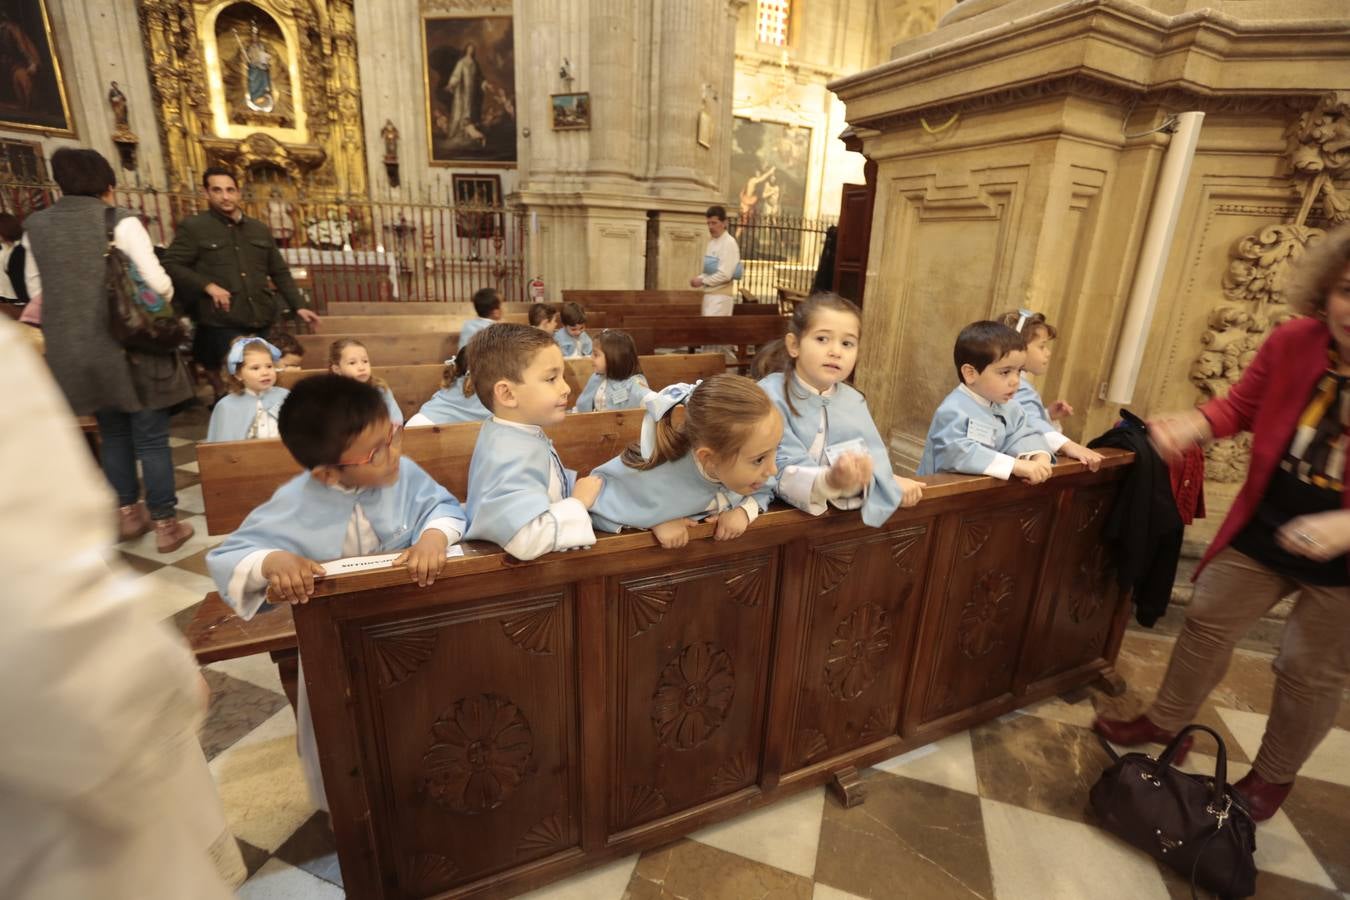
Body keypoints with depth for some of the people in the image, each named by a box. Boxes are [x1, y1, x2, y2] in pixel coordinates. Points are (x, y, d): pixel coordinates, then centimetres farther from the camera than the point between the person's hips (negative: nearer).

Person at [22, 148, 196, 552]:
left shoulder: (35, 226, 7)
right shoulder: (120, 220, -8)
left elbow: (36, 292, 11)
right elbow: (157, 283, -16)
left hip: (73, 351, 5)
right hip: (131, 345, -5)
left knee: (113, 434, 19)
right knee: (150, 438, 2)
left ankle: (127, 514, 28)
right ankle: (165, 525, 6)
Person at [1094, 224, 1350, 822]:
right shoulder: (1292, 343, -13)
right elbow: (1241, 406, 2)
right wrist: (1194, 424, -19)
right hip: (1263, 529, 3)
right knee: (1209, 622, 16)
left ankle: (1274, 776, 39)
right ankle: (1165, 721, 39)